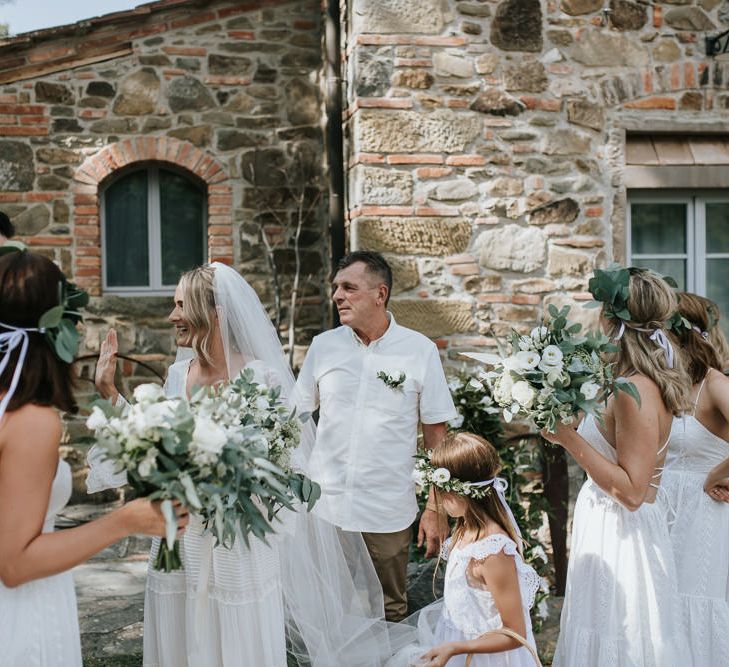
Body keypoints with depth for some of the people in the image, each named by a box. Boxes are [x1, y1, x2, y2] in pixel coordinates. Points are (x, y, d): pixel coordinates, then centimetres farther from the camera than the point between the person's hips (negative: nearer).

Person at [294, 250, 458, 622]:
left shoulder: (420, 351, -4)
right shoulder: (323, 346, 2)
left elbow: (436, 436, 0)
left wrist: (436, 510, -3)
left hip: (388, 516, -2)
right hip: (323, 510, 2)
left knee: (389, 616, 11)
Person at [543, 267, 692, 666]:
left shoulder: (635, 391, -25)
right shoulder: (653, 380, 3)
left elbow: (631, 490, -26)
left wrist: (569, 438, -25)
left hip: (620, 533, -9)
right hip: (624, 525, 9)